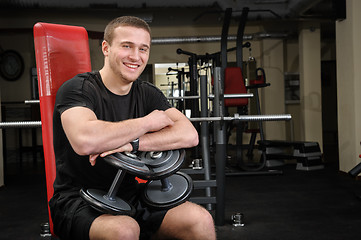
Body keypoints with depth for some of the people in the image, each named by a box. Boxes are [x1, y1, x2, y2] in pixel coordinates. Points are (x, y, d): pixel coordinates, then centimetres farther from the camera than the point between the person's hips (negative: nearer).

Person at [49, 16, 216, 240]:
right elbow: (84, 141, -33)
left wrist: (132, 143, -24)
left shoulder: (147, 94, 6)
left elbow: (190, 135, -9)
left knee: (200, 220, -15)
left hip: (129, 195, 5)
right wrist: (147, 123, -19)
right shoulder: (78, 88, -11)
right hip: (79, 201, -4)